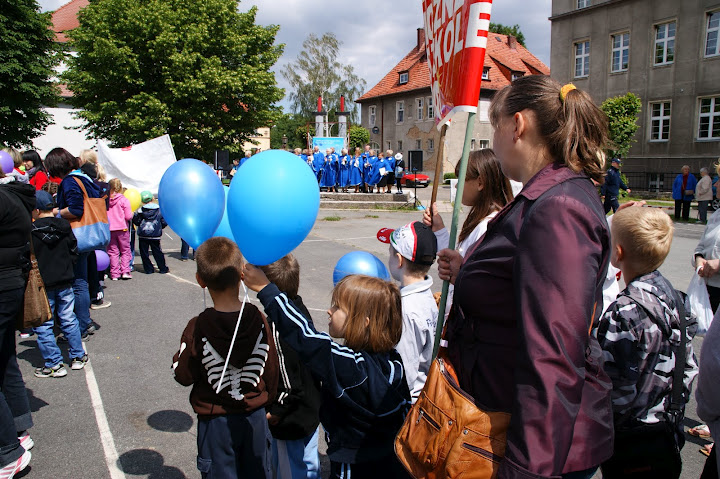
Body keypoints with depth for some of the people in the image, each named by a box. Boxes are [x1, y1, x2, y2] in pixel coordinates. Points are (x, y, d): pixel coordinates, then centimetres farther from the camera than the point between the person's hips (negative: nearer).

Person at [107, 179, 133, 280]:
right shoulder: (124, 200, -8)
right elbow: (128, 216, -11)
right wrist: (132, 215, 10)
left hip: (109, 230, 2)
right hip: (122, 229, -2)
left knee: (113, 252, 9)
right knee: (125, 251, 10)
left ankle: (115, 274, 8)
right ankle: (125, 271, 2)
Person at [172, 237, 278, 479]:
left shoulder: (197, 329, -22)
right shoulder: (259, 321, -15)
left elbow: (183, 376, -10)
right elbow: (271, 369, -4)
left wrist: (182, 352, 8)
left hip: (215, 420, -2)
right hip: (255, 417, 2)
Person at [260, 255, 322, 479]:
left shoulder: (278, 326, -29)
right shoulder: (300, 309, -4)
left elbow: (289, 383, -26)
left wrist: (276, 412, -9)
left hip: (291, 419, -8)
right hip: (312, 409, 8)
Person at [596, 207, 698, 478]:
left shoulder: (624, 313, -27)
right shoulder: (672, 295, -1)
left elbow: (617, 391, -26)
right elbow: (689, 367, 8)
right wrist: (674, 410, 18)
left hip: (630, 439, -8)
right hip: (669, 431, 8)